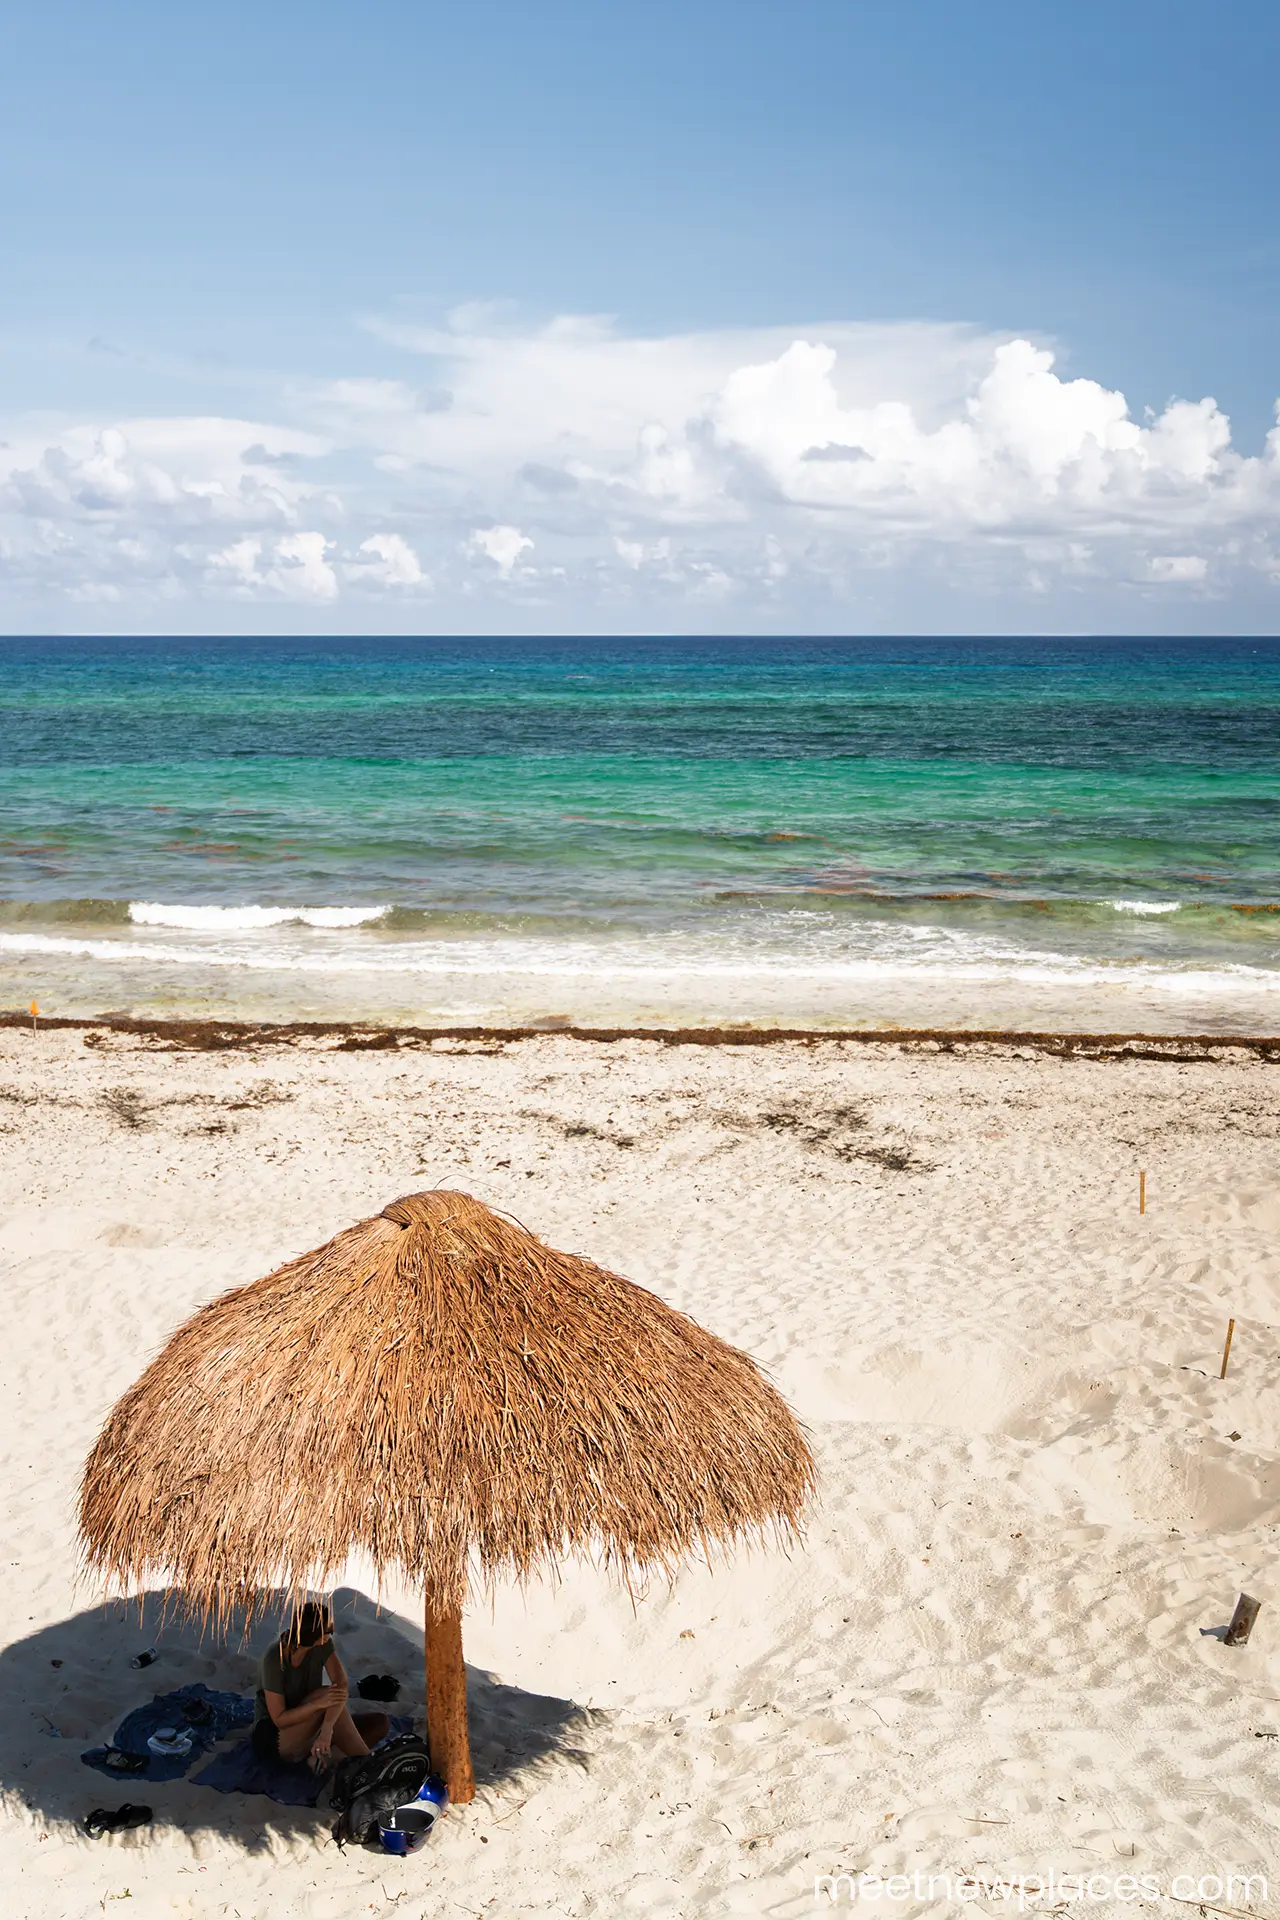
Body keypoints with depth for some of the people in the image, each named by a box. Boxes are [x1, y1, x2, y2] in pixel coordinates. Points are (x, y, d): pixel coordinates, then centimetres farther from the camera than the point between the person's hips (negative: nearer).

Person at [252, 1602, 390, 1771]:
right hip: (272, 1736, -6)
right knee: (328, 1696, -33)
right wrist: (319, 1703, -39)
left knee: (381, 1723, -9)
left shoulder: (323, 1645, -9)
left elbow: (341, 1685, -23)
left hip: (308, 1730, 7)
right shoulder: (275, 1658, -24)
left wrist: (326, 1730, -40)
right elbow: (279, 1719, -23)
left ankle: (321, 1755, -23)